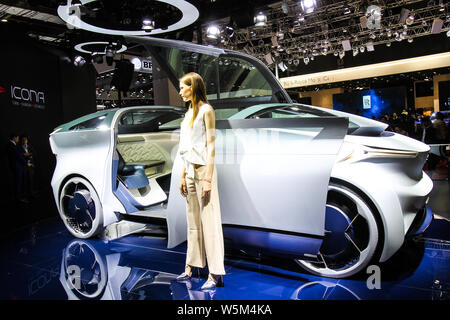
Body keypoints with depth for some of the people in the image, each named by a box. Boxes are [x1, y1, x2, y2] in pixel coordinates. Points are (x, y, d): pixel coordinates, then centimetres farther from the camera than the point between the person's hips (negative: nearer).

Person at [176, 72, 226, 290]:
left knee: (209, 220, -5)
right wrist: (183, 176, 17)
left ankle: (215, 274, 3)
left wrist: (207, 179, -18)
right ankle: (191, 267, 25)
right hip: (190, 171, 9)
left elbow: (211, 146, -13)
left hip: (203, 169, -9)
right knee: (192, 220, 14)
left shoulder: (206, 110, -7)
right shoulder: (190, 112, 18)